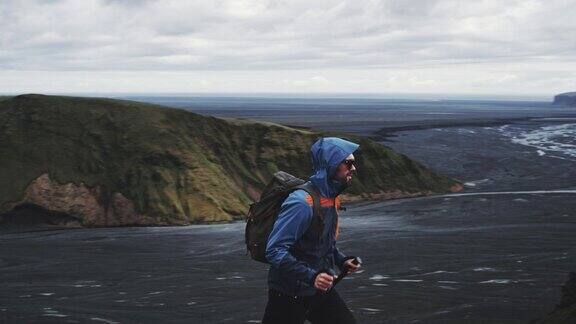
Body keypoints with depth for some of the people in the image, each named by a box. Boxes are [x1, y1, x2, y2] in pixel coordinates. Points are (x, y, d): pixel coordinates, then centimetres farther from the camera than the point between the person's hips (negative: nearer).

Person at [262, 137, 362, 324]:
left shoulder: (331, 198, 6)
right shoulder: (302, 203, -24)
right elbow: (275, 251, -28)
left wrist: (341, 260, 5)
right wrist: (311, 276, -33)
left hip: (320, 289, 8)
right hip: (290, 293, -8)